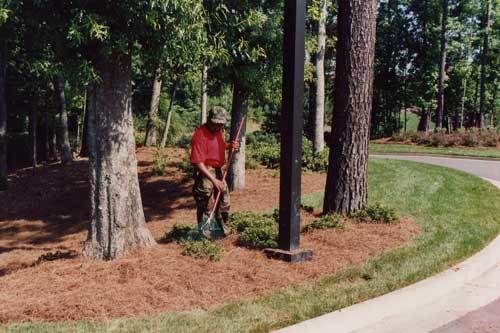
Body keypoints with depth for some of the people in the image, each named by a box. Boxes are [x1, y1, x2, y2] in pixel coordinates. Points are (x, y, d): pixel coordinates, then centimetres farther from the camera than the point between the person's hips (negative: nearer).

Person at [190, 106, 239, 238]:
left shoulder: (219, 130, 3)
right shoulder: (200, 135, -22)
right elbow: (198, 163, -26)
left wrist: (230, 145, 1)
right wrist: (214, 180, -28)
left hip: (218, 171, 9)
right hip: (205, 173, -9)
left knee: (224, 202, 18)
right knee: (206, 206, -1)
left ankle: (222, 230, 37)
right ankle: (205, 234, 15)